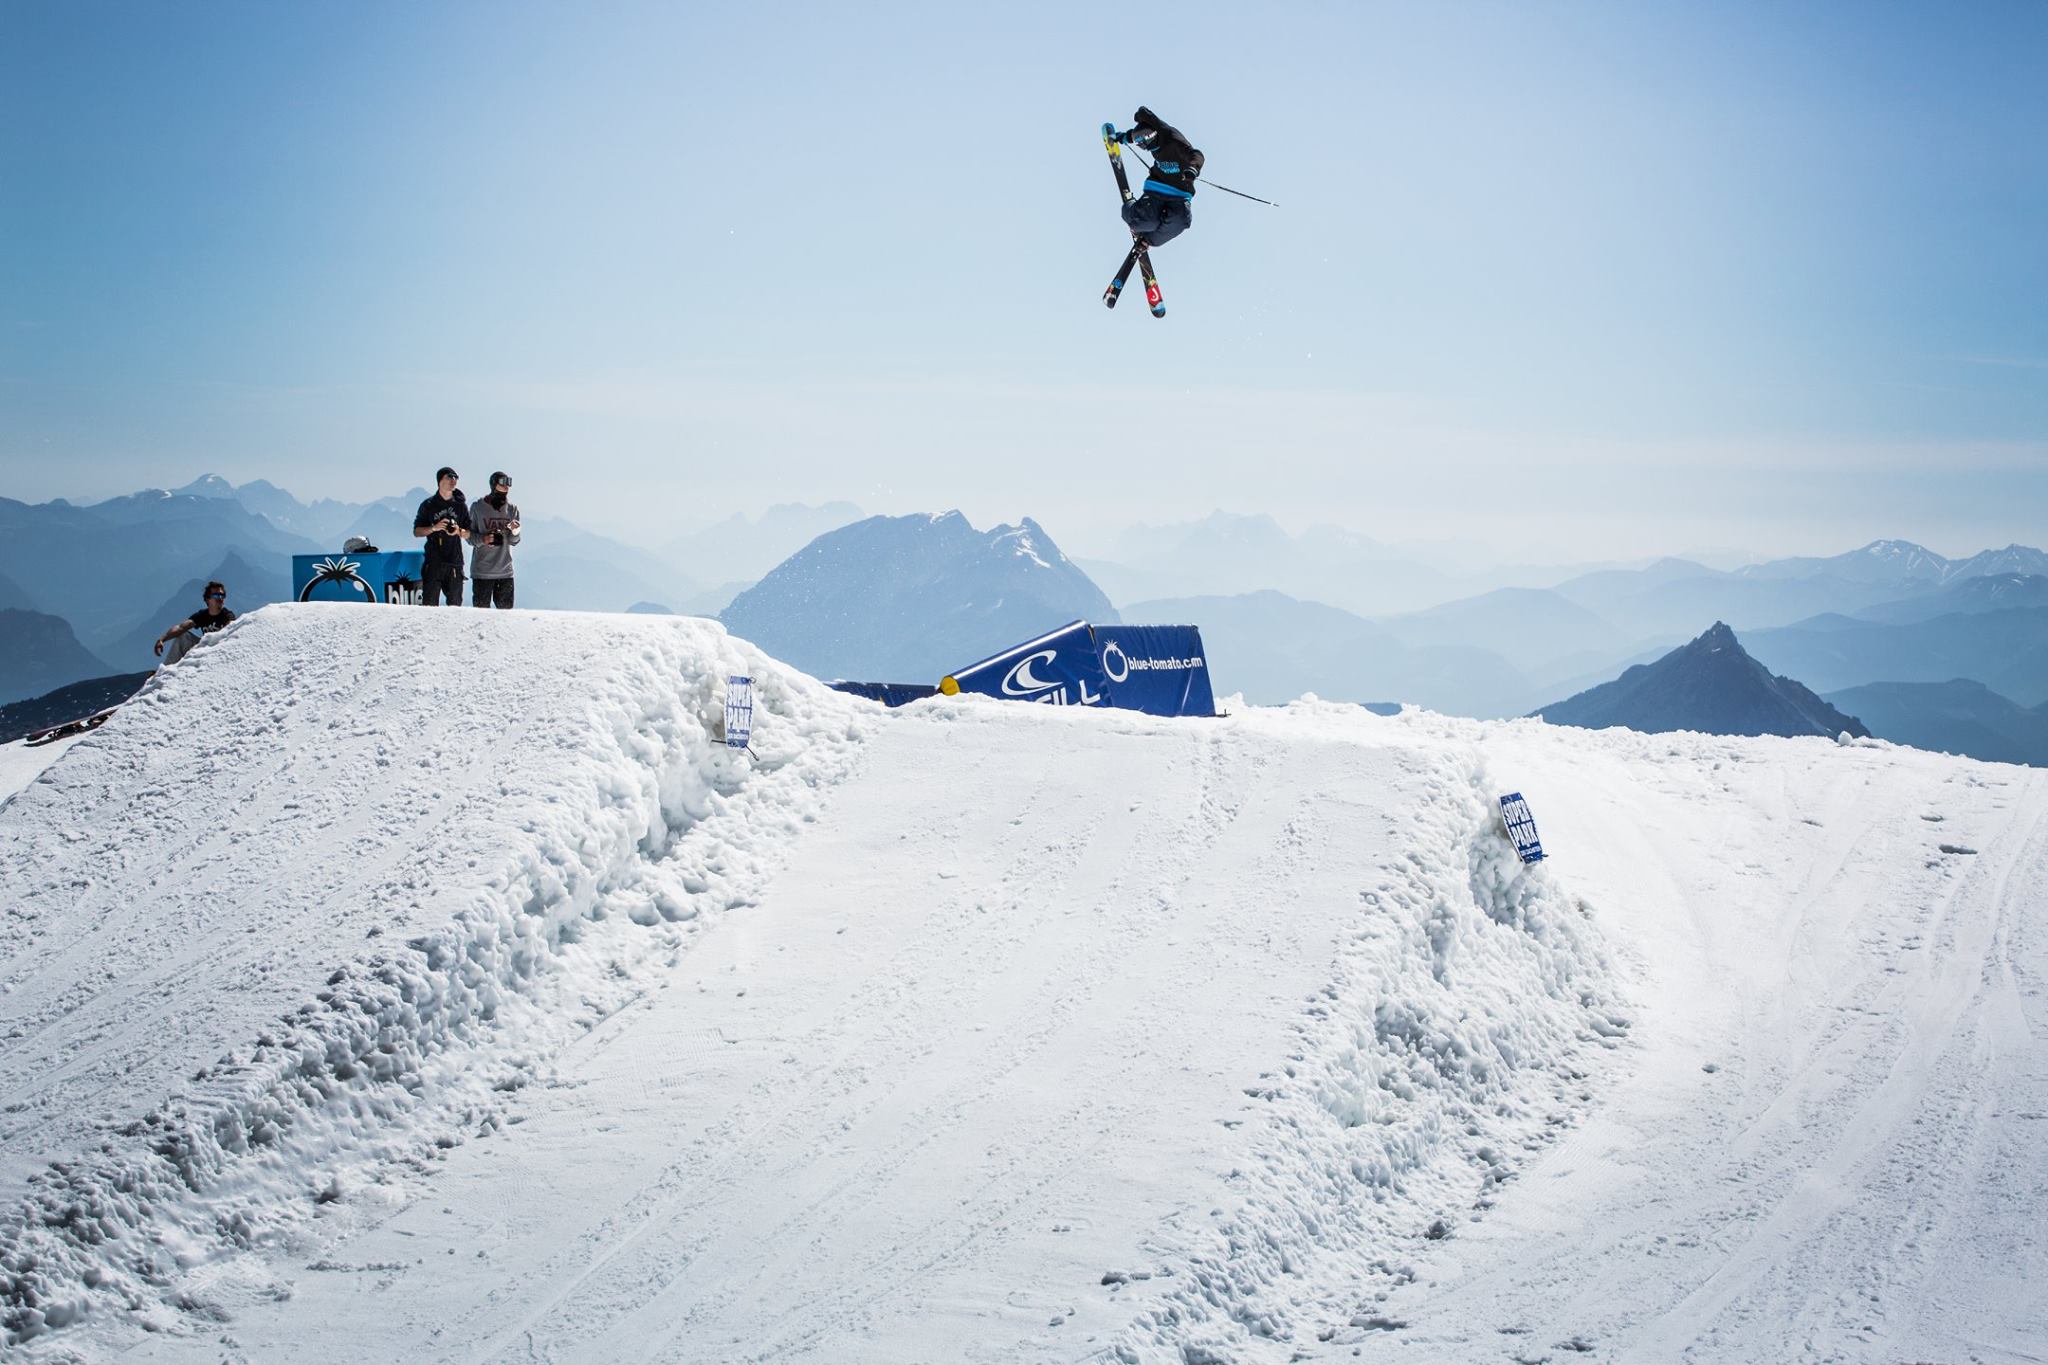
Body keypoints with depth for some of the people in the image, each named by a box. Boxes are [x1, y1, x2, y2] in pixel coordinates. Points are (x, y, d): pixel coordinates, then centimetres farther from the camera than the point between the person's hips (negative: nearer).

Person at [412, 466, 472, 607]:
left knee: (455, 603, 3)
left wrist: (459, 531, -9)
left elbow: (469, 534, 12)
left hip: (454, 563, 2)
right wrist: (434, 528, -11)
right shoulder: (428, 505, 5)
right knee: (430, 602, -7)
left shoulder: (460, 505, 11)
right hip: (433, 562, -2)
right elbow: (416, 531, 5)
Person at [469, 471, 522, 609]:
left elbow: (513, 541, 7)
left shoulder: (512, 509, 7)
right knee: (481, 608, -2)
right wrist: (482, 539, -18)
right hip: (482, 570, -3)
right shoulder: (478, 508, -1)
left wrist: (515, 532, -15)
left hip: (505, 570, 3)